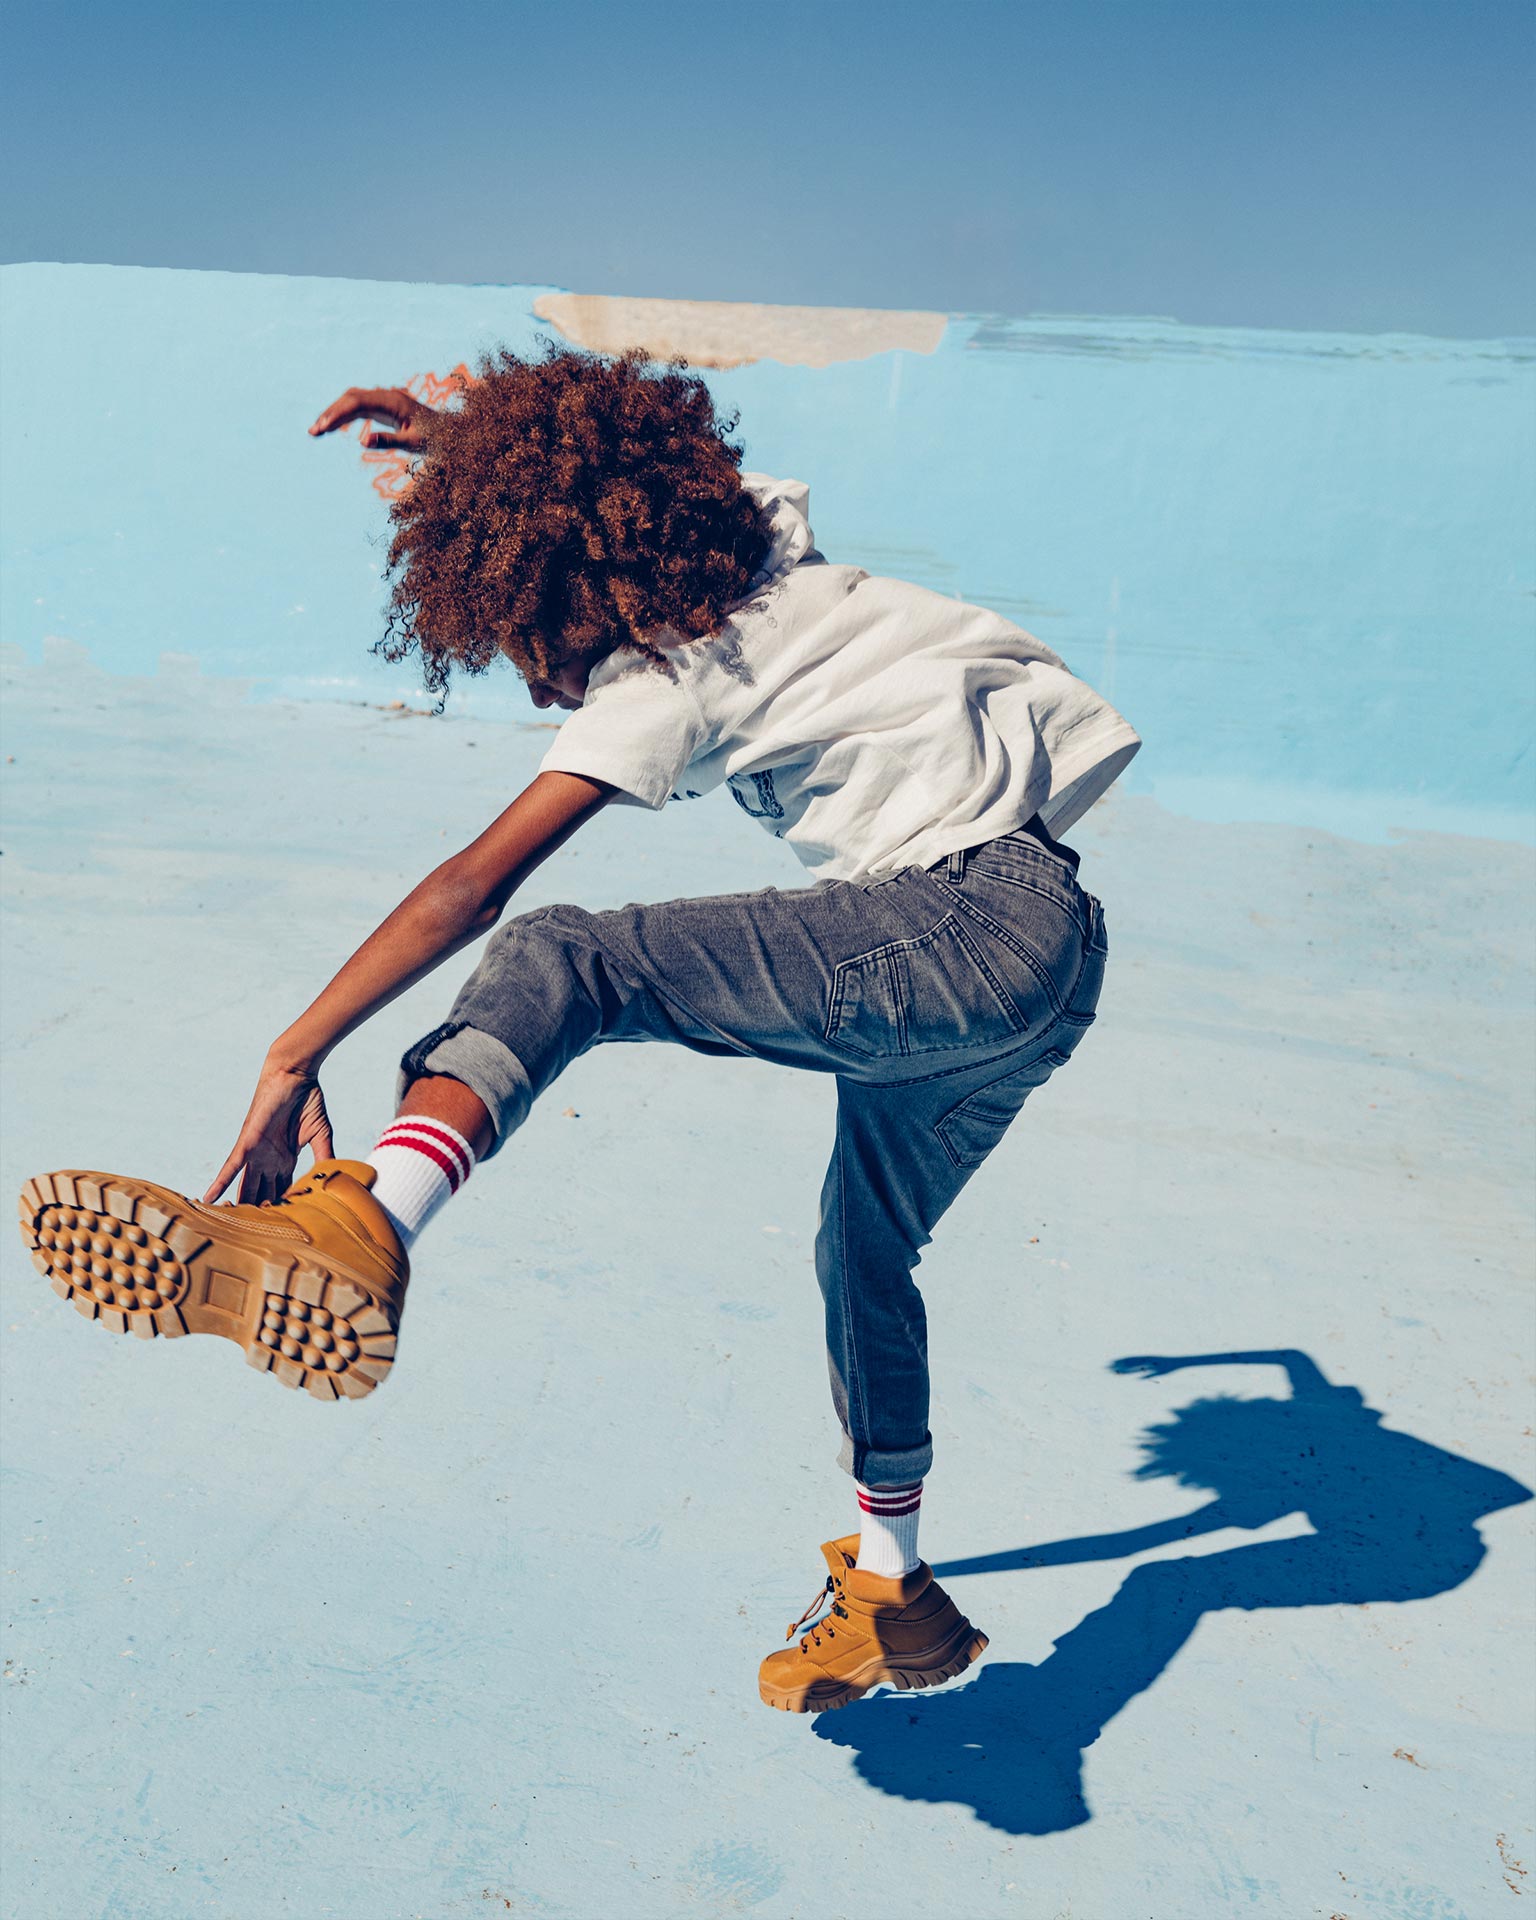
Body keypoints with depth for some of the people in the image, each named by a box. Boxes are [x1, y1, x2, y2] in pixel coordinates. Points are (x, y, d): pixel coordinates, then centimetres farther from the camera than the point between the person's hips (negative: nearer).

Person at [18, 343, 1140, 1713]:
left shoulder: (665, 674, -8)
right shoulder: (762, 543, 14)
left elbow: (479, 884, -16)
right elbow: (645, 467, 38)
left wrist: (297, 1056, -16)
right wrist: (465, 433, 35)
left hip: (977, 919, -10)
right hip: (1041, 952, 10)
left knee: (564, 962, -23)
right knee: (865, 1253, 23)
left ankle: (359, 1226, -48)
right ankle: (890, 1594, 38)